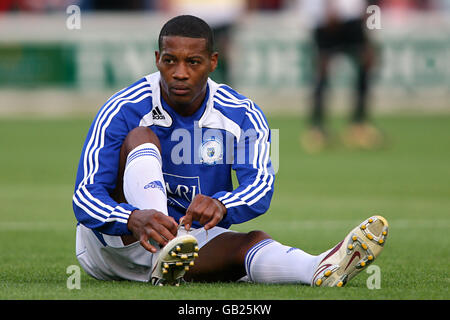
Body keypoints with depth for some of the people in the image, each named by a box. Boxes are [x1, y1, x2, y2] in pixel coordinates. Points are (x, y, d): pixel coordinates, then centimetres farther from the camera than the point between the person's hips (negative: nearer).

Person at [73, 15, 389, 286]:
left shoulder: (241, 115, -5)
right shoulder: (124, 111, -14)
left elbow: (260, 186, -21)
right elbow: (86, 197, -23)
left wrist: (220, 205, -46)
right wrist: (136, 219, -46)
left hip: (193, 242, 2)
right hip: (114, 242, -2)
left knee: (252, 242, -29)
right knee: (141, 137, -24)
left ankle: (322, 270, -63)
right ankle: (163, 254, -47)